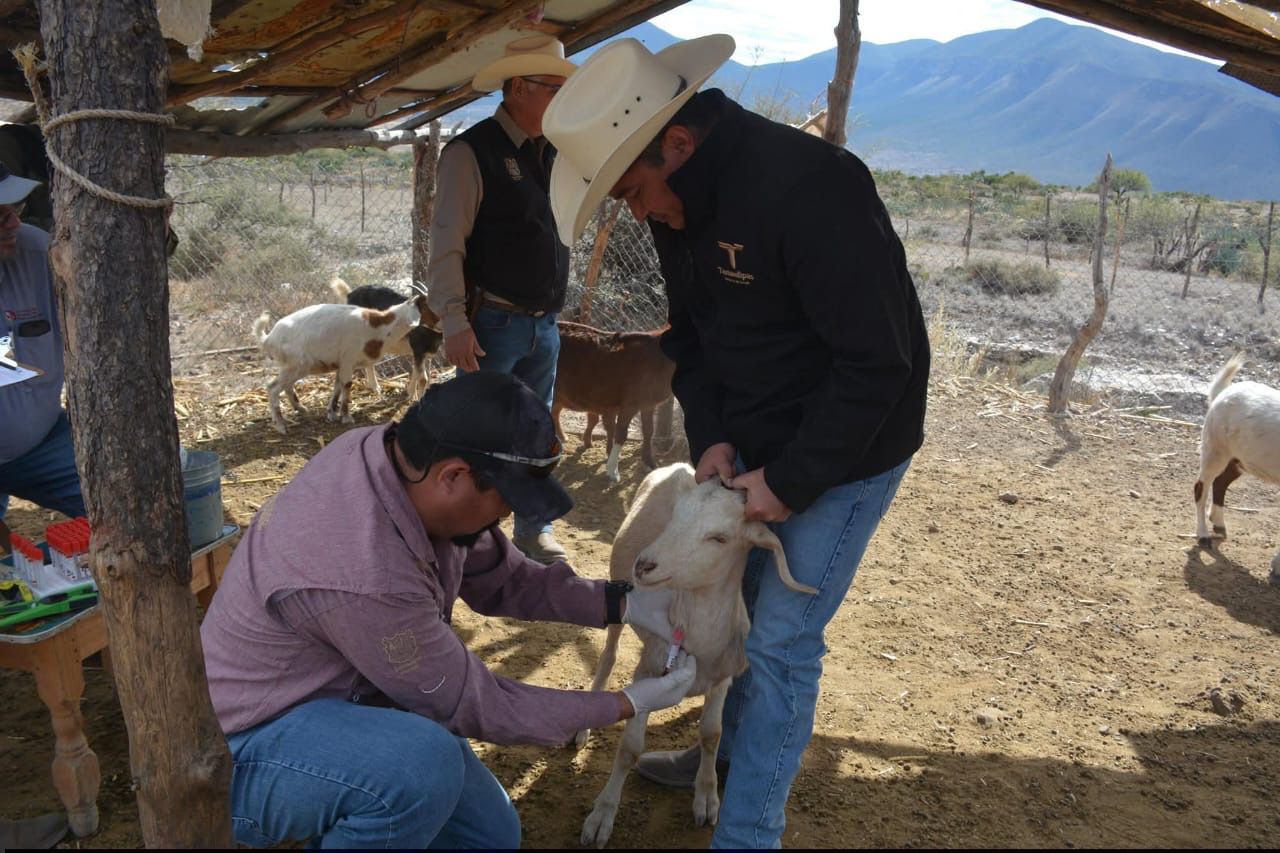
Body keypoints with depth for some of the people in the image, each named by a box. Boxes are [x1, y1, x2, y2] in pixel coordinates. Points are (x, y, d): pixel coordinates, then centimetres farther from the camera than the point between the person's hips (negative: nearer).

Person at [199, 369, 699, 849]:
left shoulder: (401, 455, -13)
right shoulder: (367, 577, -37)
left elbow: (500, 578, 2)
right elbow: (472, 706, -22)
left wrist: (623, 604, -6)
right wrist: (627, 705, -14)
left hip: (338, 698, 8)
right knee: (423, 762, -36)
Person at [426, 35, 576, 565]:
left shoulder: (552, 155, 12)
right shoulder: (472, 153, -9)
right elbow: (447, 245, -14)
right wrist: (454, 322, -21)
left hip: (544, 325, 7)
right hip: (493, 323, -7)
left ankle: (533, 531, 28)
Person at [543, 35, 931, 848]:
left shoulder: (808, 188, -30)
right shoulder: (679, 200, -3)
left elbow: (879, 361, -27)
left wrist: (792, 482, -21)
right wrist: (710, 436, -7)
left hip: (847, 451, -8)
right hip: (758, 443, 8)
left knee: (782, 639, -2)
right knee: (735, 603, 20)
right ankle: (732, 753, 43)